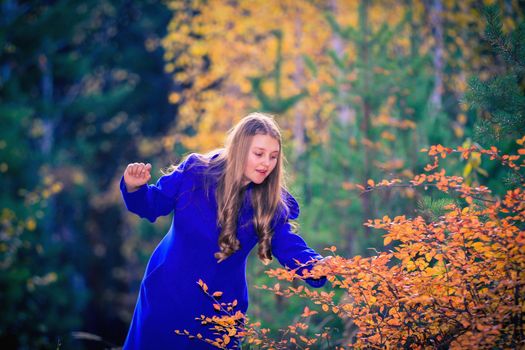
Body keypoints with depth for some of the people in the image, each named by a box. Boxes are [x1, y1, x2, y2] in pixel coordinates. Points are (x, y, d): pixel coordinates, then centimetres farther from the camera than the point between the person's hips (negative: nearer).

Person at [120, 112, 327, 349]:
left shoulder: (271, 204, -10)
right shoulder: (195, 172, -13)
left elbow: (290, 247, -18)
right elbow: (153, 205, -1)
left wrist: (317, 266, -38)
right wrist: (134, 188, -22)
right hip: (167, 296, 0)